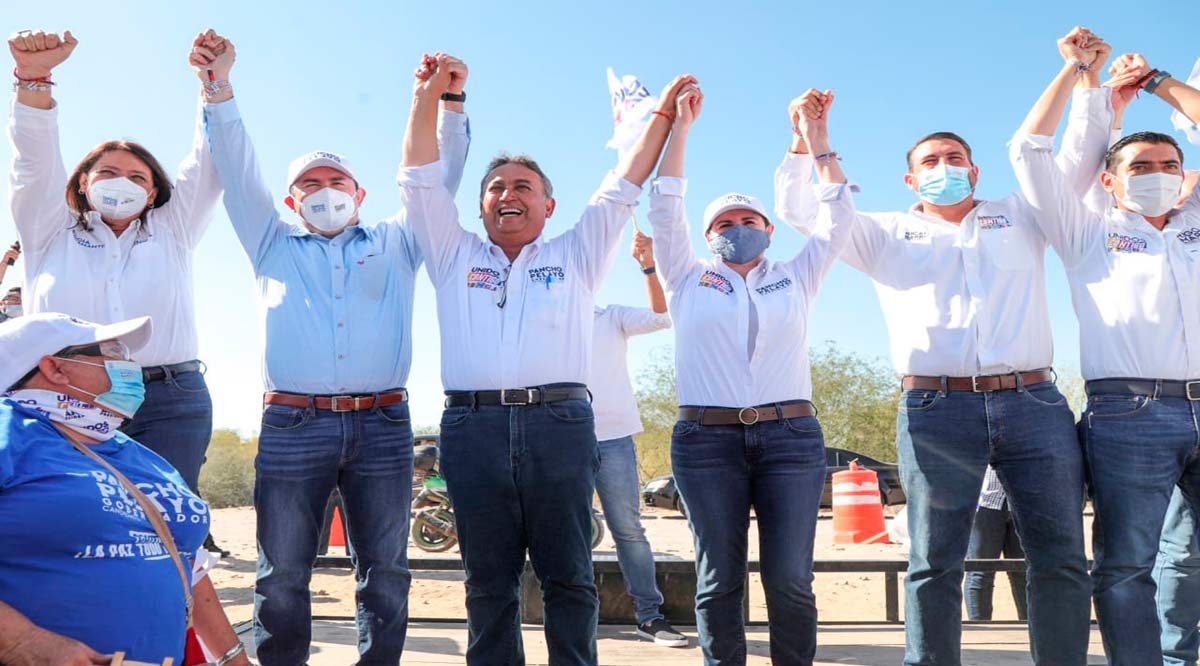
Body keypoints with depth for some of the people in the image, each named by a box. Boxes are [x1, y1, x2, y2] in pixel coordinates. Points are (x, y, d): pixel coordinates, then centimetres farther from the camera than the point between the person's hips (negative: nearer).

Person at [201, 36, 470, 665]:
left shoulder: (395, 244, 21)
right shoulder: (274, 245, 21)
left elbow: (435, 177, 14)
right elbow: (237, 169, 13)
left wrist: (450, 103, 2)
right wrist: (219, 87, 4)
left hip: (382, 426, 1)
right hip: (291, 425, 0)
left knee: (385, 572, 3)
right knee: (281, 576, 1)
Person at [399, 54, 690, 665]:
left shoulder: (574, 257, 18)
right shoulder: (455, 257, 20)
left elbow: (621, 188, 17)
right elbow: (421, 179, 16)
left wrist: (663, 115, 17)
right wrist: (429, 95, 11)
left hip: (558, 424, -1)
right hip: (473, 426, 1)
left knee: (567, 577, 2)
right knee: (488, 581, 5)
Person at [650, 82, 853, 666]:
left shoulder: (794, 279, 18)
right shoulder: (689, 282, 15)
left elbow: (837, 218, 14)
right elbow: (664, 207, 9)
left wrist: (817, 136, 12)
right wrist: (680, 126, 7)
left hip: (790, 436, 1)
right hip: (706, 440, 0)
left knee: (790, 579, -3)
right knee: (720, 579, 1)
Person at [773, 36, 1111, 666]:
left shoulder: (1020, 216, 22)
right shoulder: (887, 233, 19)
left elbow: (1076, 161, 20)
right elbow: (798, 210, 15)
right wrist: (805, 140, 6)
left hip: (1033, 403, 2)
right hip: (935, 411, -1)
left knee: (1061, 559, 1)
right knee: (934, 564, -1)